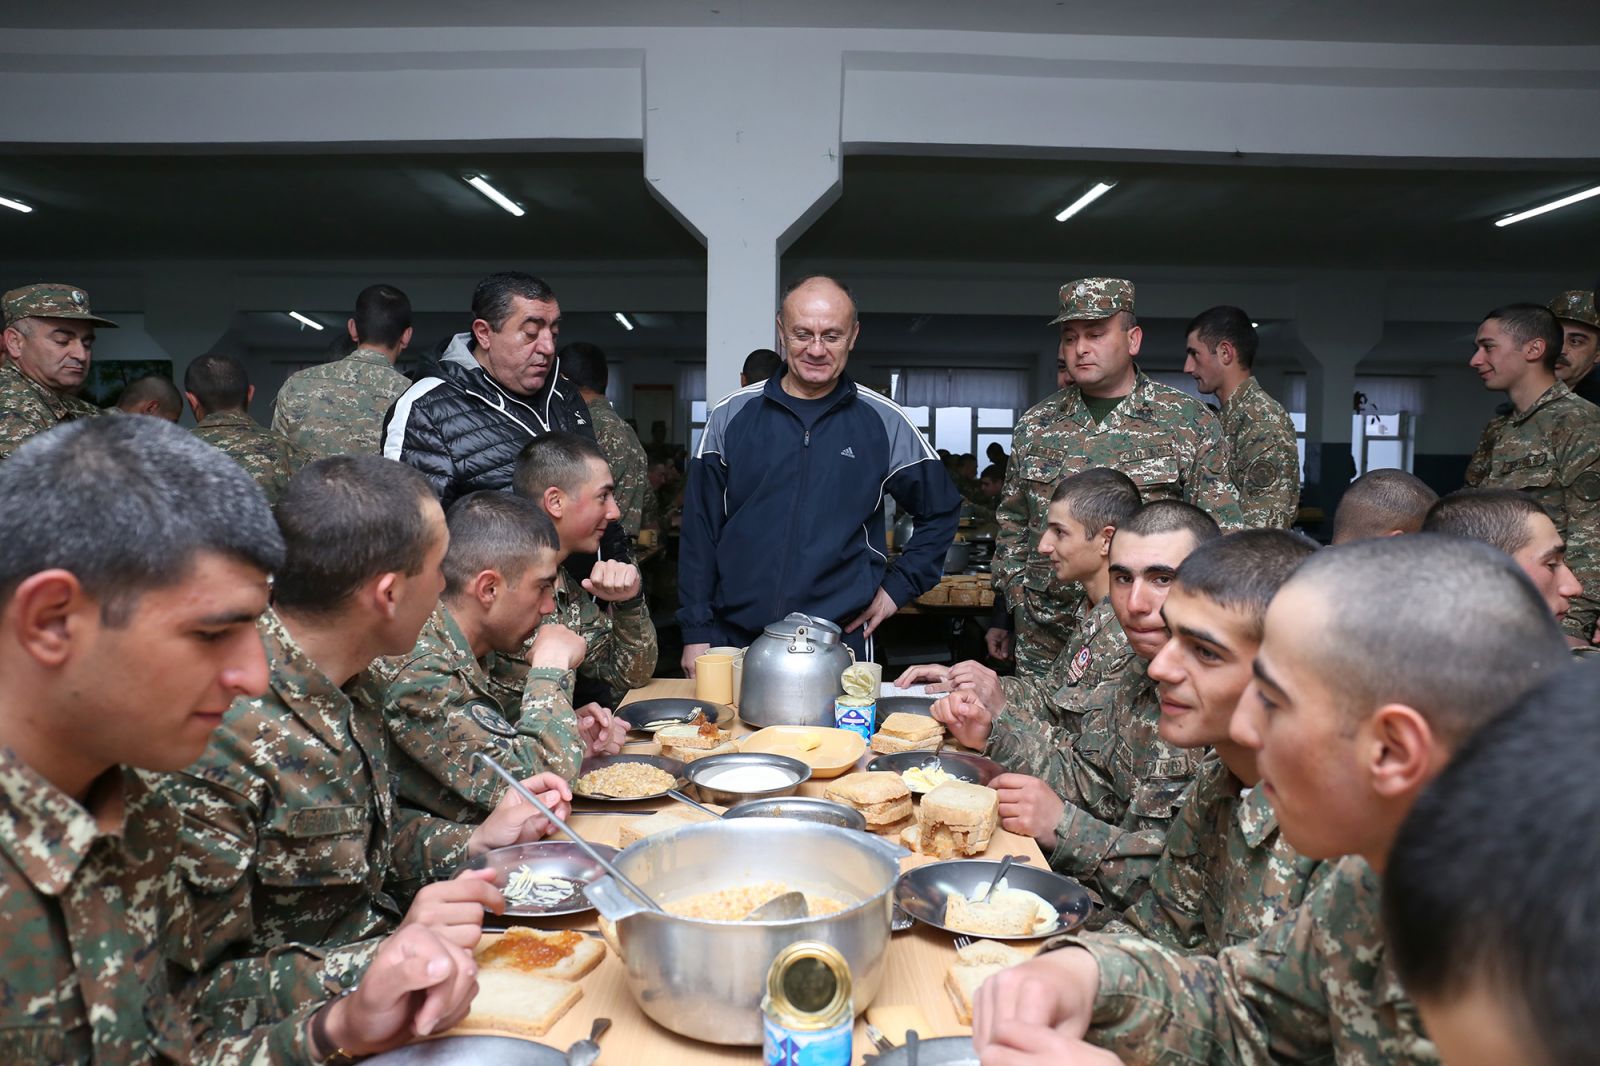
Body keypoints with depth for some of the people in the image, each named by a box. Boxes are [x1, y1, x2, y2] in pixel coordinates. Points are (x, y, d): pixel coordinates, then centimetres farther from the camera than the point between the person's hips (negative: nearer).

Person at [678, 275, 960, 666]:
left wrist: (899, 586, 4)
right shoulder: (730, 414, 1)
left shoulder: (884, 421, 0)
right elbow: (700, 529, 3)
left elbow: (940, 511, 12)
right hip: (735, 637, 1)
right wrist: (697, 630, 0)